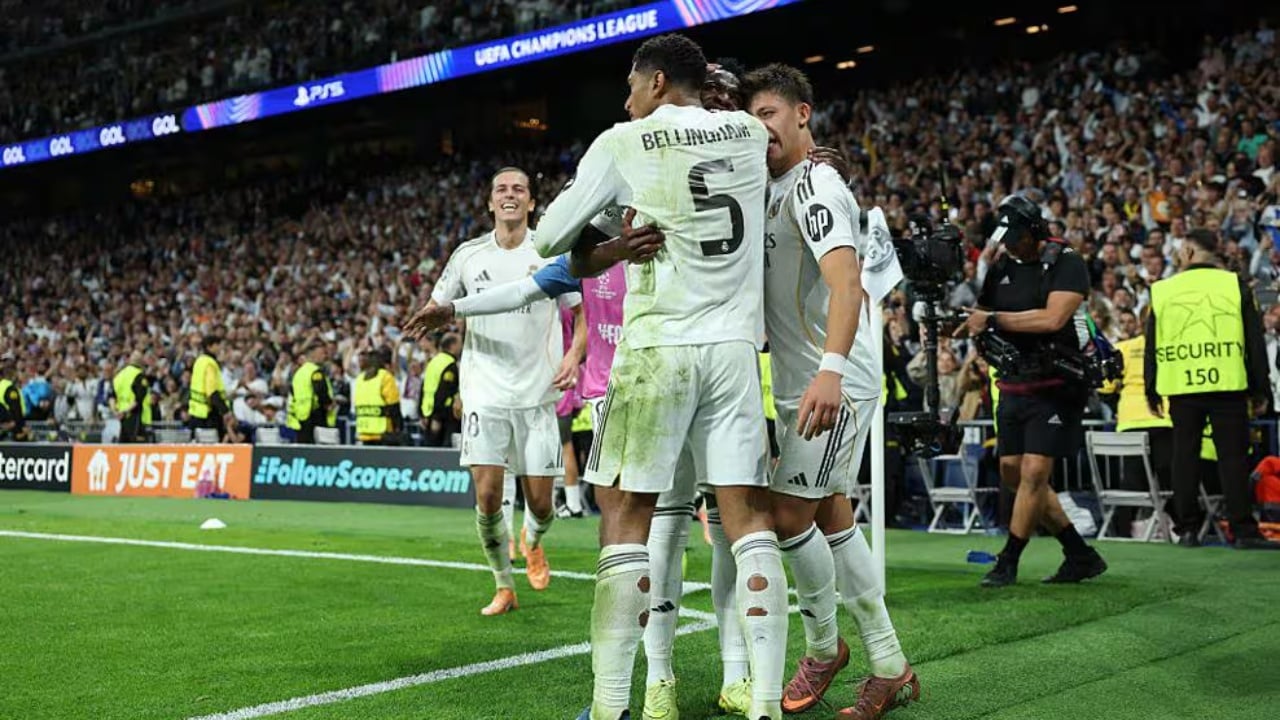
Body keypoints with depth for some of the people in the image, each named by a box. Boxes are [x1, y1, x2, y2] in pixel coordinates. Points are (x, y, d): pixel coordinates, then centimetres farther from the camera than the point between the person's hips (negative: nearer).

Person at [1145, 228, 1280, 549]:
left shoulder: (1162, 291, 6)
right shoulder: (1235, 285, 2)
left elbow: (1152, 346, 9)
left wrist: (1151, 392, 16)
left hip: (1180, 388, 1)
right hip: (1227, 386, -1)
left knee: (1184, 456, 8)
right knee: (1233, 456, 1)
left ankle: (1187, 529, 9)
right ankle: (1244, 531, 0)